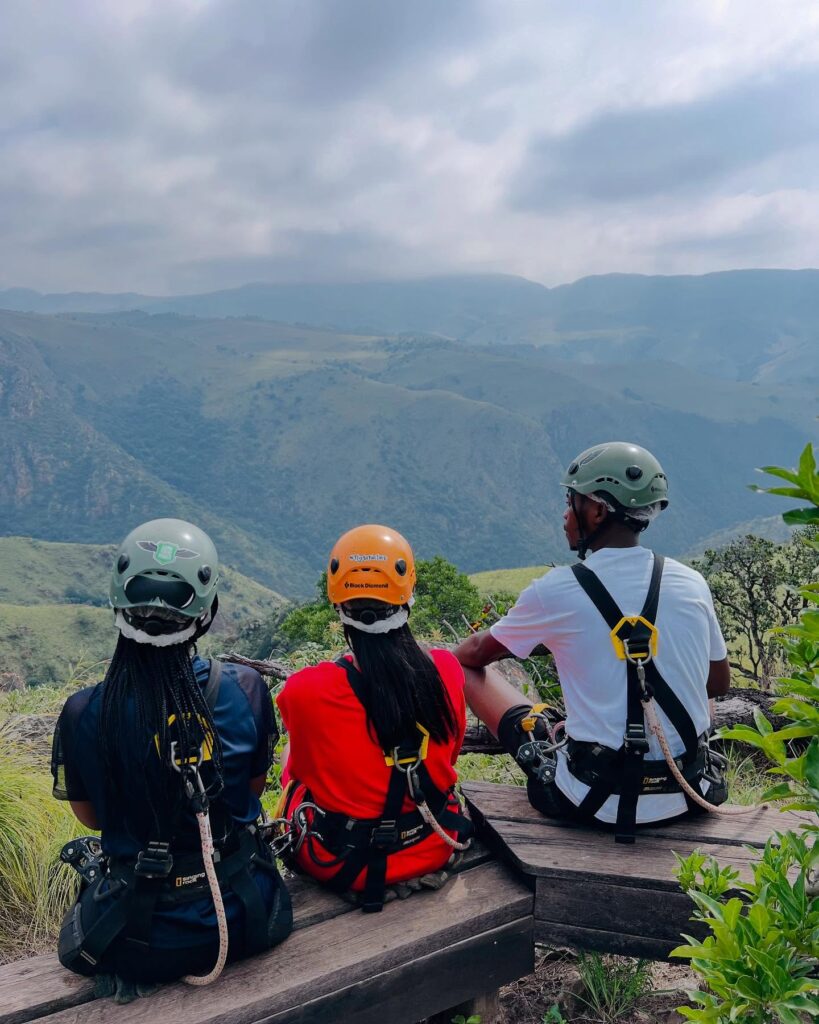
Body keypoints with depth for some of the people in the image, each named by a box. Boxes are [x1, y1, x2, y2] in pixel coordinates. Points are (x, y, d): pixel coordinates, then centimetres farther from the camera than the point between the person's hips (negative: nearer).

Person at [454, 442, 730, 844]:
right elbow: (719, 684, 13)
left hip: (598, 800, -4)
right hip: (687, 795, 5)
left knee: (470, 671, 10)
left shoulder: (556, 590, -13)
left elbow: (478, 653, 6)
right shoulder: (692, 583, -2)